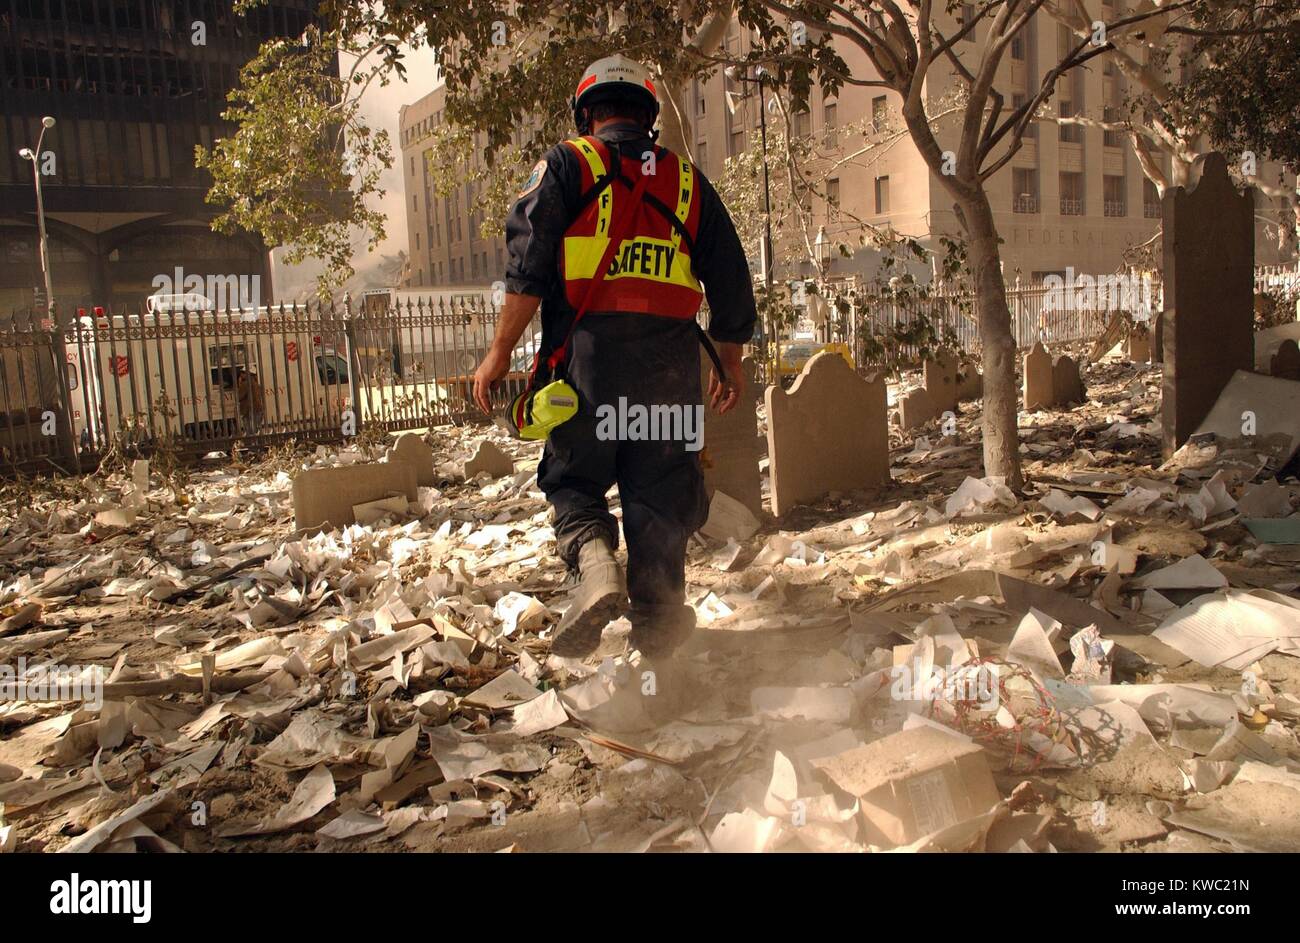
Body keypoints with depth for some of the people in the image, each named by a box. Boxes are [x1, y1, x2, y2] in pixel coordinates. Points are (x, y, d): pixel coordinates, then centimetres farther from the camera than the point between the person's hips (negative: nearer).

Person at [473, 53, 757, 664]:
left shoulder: (567, 164, 7)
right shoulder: (687, 180, 18)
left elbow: (528, 265, -5)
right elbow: (731, 284, 18)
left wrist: (499, 352, -2)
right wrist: (729, 364, 29)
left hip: (588, 351, -2)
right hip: (670, 360, 3)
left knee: (572, 477, 12)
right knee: (659, 497, 8)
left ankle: (594, 563, -16)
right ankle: (656, 634, 9)